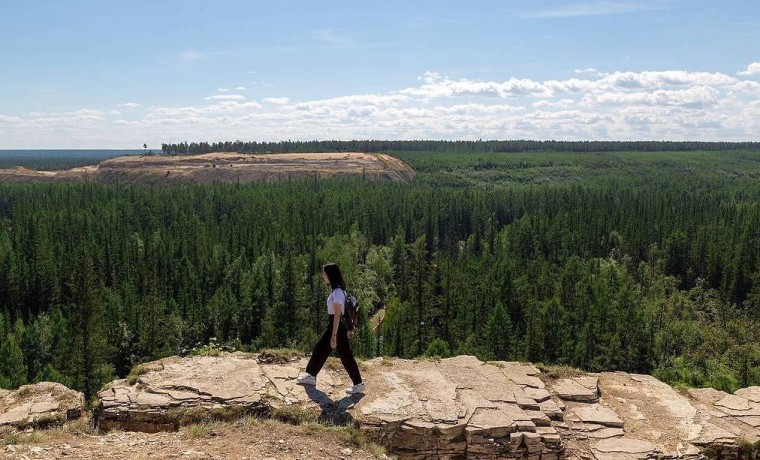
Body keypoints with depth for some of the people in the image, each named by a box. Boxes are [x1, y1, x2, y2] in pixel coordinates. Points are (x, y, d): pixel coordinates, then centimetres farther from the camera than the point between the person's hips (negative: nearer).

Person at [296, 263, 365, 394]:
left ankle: (358, 384, 9)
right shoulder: (337, 290, 8)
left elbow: (337, 315, -24)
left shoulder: (337, 292, -22)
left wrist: (334, 336, -23)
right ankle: (311, 376, 32)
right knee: (320, 349, 18)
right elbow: (342, 312, 14)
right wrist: (347, 330, 19)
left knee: (346, 355, -1)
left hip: (337, 326, -10)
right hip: (333, 325, 10)